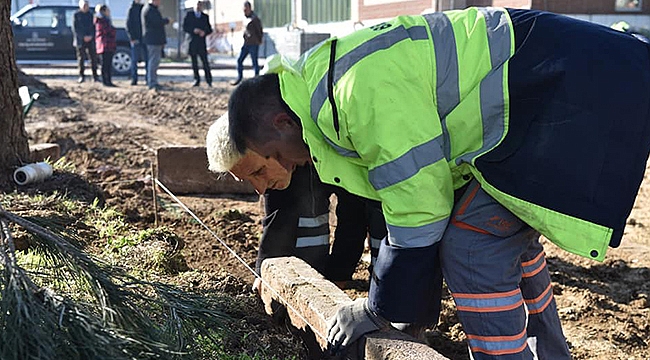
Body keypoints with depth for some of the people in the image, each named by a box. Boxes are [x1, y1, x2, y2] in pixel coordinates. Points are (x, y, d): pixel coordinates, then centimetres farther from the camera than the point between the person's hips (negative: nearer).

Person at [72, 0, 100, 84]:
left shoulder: (90, 15, 12)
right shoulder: (76, 15, 3)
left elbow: (94, 27, 9)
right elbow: (75, 28, -4)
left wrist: (91, 36, -8)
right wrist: (83, 37, -12)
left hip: (90, 39, 2)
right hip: (80, 40, -2)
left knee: (93, 58, -3)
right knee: (81, 58, -2)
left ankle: (95, 76, 0)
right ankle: (81, 76, 3)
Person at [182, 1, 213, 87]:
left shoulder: (205, 17, 12)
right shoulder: (189, 15, 8)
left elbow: (209, 29, 11)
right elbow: (184, 27, 2)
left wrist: (204, 32, -11)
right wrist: (193, 30, -14)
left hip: (202, 43, 0)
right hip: (192, 43, 0)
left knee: (205, 62, -7)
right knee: (194, 63, 2)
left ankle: (209, 81, -4)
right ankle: (196, 80, 9)